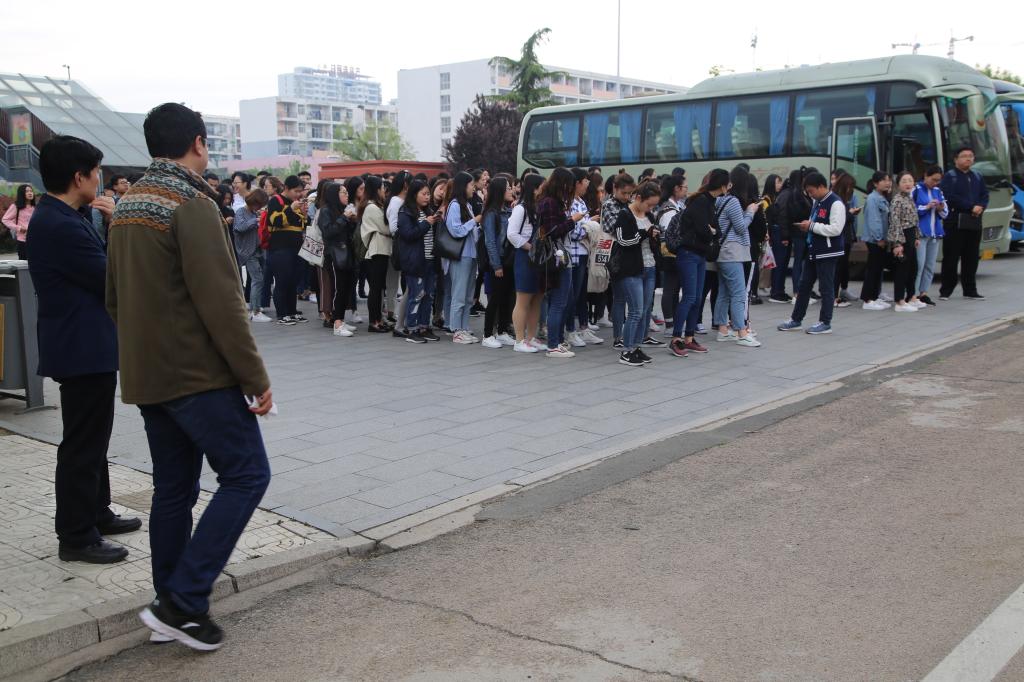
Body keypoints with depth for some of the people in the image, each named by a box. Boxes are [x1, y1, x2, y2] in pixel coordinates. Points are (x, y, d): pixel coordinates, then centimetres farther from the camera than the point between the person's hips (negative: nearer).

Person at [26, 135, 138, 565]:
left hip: (83, 344, 11)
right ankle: (76, 537, 9)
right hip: (84, 348, -11)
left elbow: (96, 267, 10)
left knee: (91, 437, 21)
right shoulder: (61, 226, -23)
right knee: (82, 444, -1)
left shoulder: (55, 218, 10)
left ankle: (96, 513, 34)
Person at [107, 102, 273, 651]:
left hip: (145, 376, 9)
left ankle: (171, 607, 19)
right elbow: (220, 302, -20)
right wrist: (255, 378, -15)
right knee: (246, 473, -2)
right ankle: (183, 600, -5)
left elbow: (115, 299, 18)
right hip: (197, 374, -9)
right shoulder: (191, 204, -15)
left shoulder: (127, 205, 13)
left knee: (173, 488, 13)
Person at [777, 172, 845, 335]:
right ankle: (796, 320, 22)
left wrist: (812, 226, -18)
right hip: (812, 250, 9)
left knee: (826, 288, 1)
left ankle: (825, 323, 11)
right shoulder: (817, 202, 12)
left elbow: (835, 229, -23)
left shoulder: (835, 203, -15)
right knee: (804, 285, 13)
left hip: (827, 252, -9)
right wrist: (807, 226, 2)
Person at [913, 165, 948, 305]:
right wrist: (926, 207, -13)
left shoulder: (938, 191, 14)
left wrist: (941, 209, -4)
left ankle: (923, 293, 10)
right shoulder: (916, 190, -3)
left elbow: (945, 214, 17)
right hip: (920, 232, -6)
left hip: (935, 233, 6)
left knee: (930, 266, 5)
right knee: (919, 264, -11)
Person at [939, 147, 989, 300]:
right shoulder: (949, 176, -2)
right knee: (951, 257, -5)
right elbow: (950, 197, -14)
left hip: (975, 222, 6)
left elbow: (985, 195, 13)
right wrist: (971, 207, -15)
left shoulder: (977, 176, 17)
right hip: (955, 222, -6)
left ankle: (970, 290, 14)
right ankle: (945, 290, 0)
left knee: (971, 258, 8)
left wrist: (981, 207, -9)